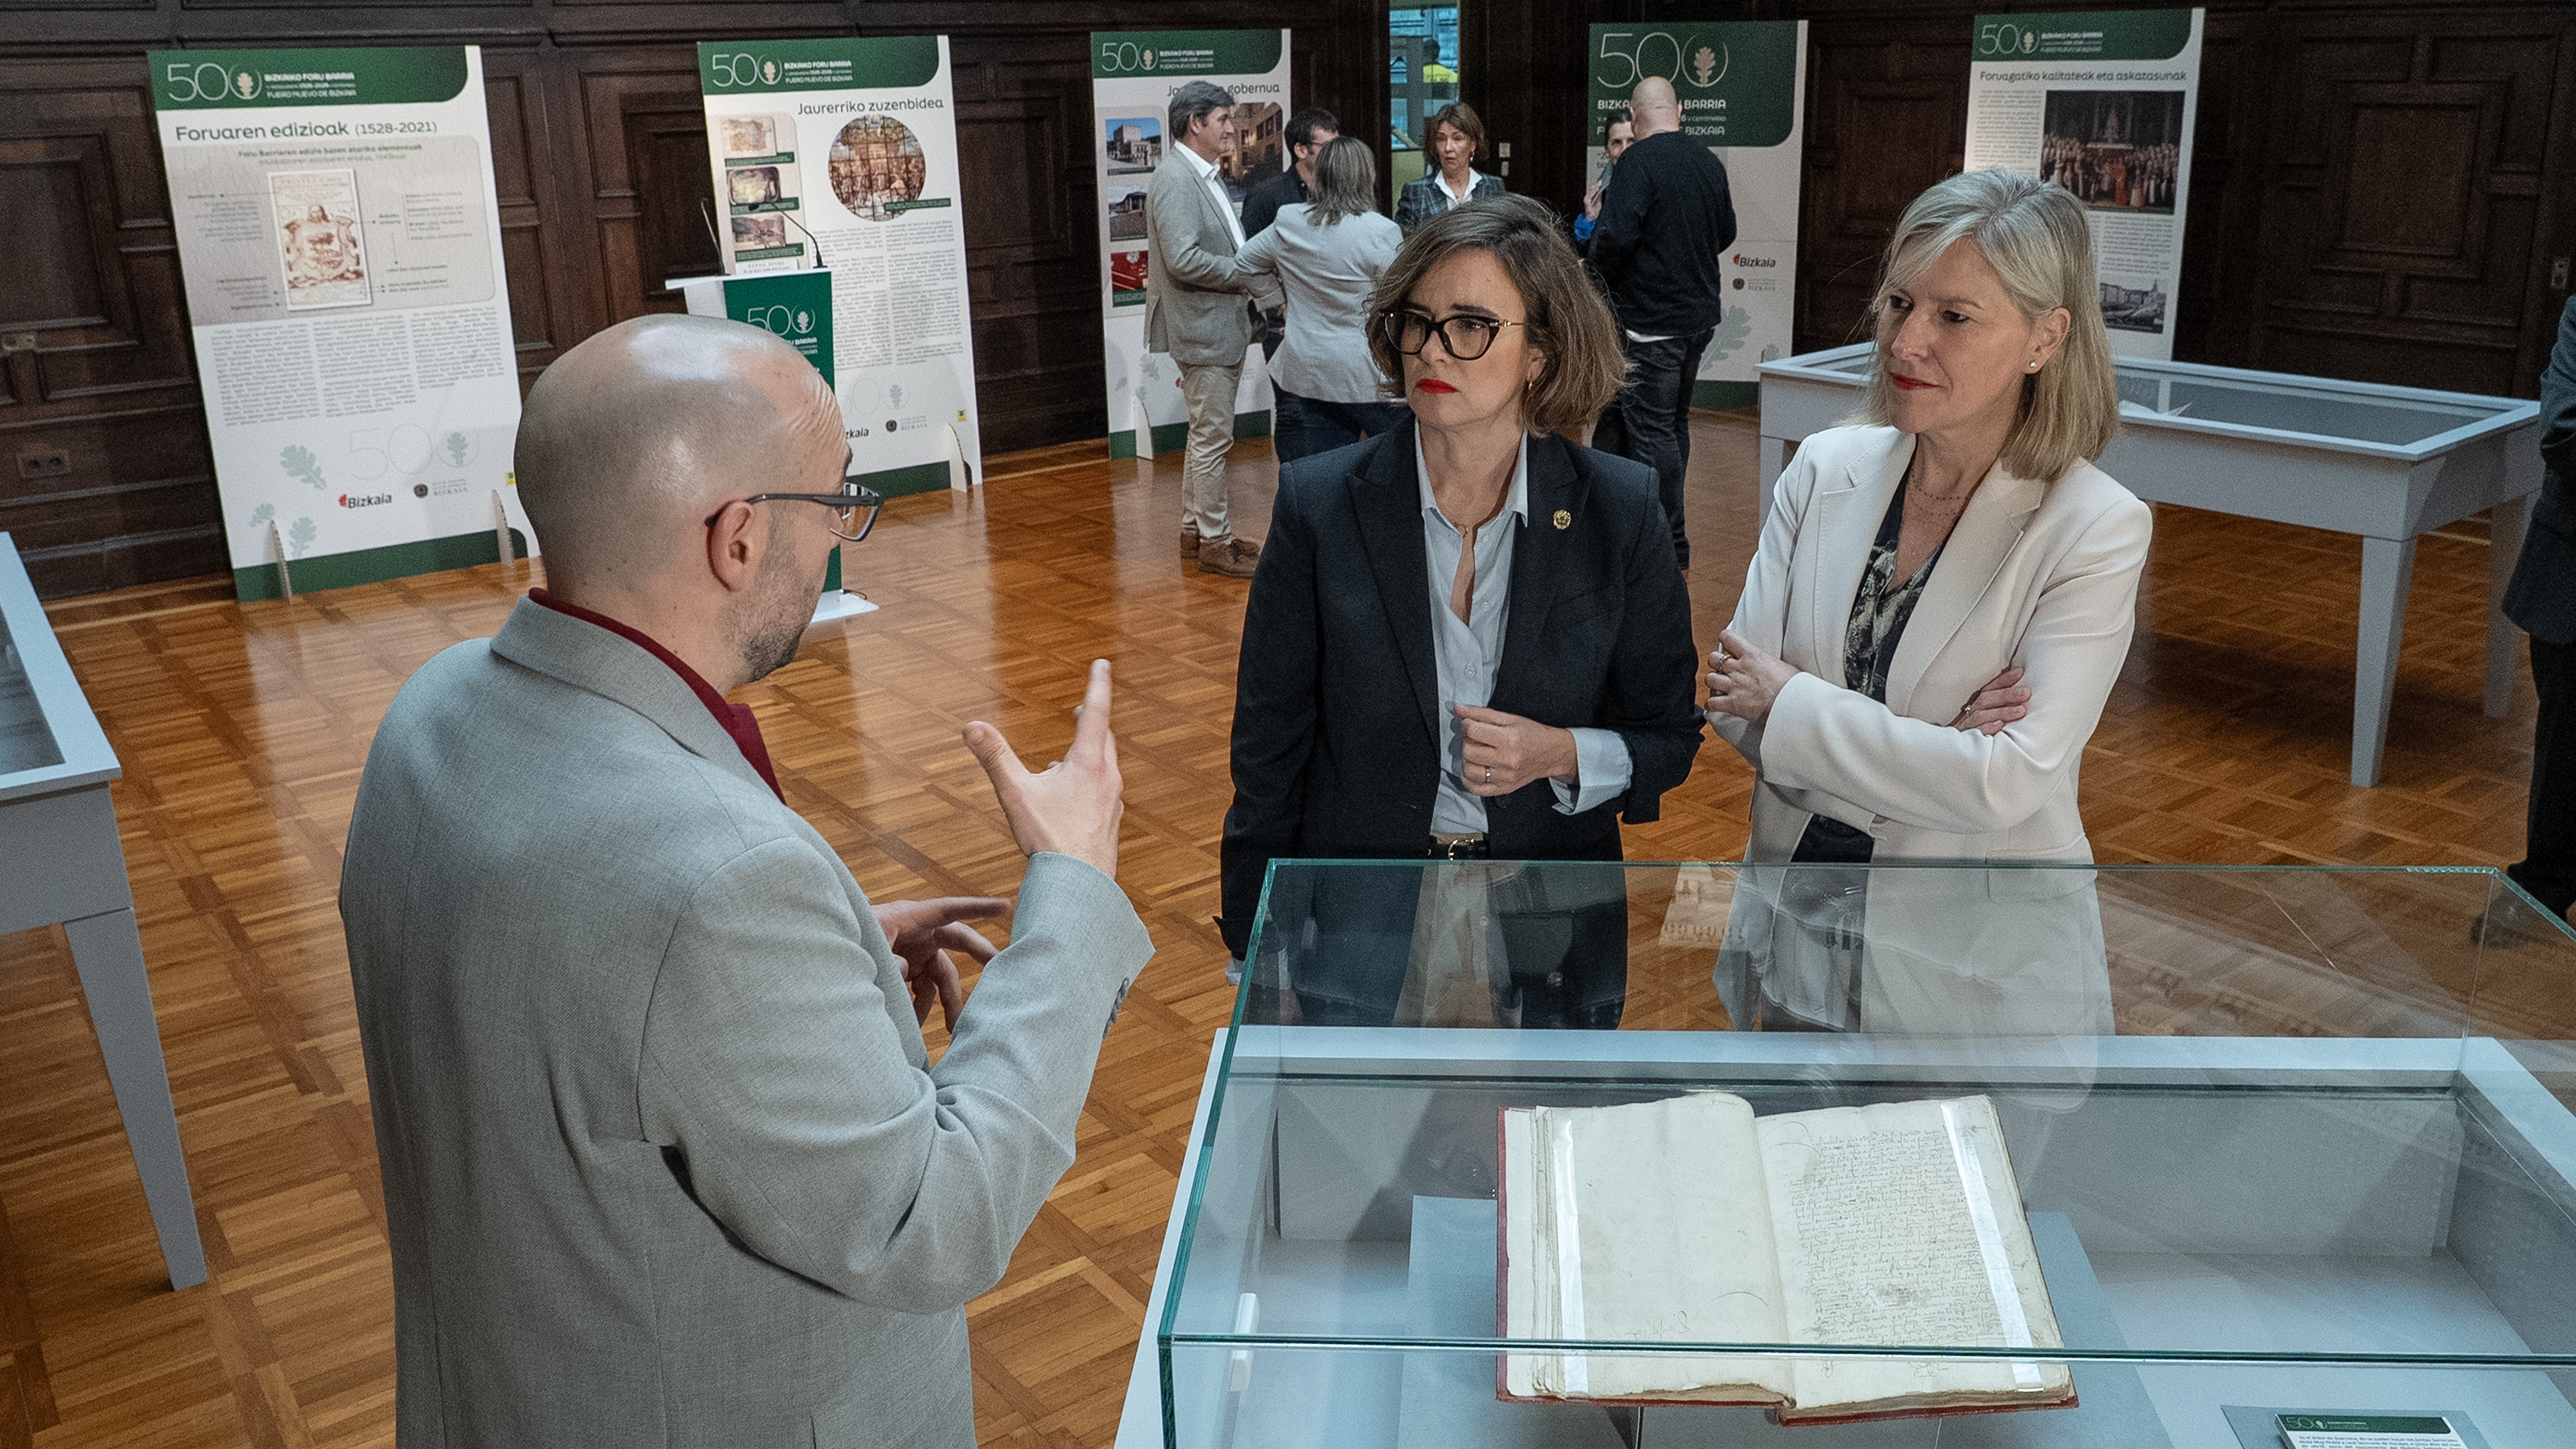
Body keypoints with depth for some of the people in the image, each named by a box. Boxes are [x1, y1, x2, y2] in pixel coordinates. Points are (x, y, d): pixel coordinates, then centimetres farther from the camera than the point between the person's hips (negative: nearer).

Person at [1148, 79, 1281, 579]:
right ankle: (1215, 542, 5)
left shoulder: (1206, 177, 15)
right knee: (1212, 438, -3)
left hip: (1223, 326, 10)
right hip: (1203, 329, -10)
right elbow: (1184, 260, -26)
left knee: (1206, 434, 17)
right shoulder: (1176, 180, -17)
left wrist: (1258, 290, 11)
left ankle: (1194, 530, 27)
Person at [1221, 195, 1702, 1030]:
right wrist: (1259, 960, -2)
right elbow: (1270, 743, -3)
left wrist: (1563, 756, -19)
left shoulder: (1620, 512, -7)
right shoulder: (1319, 505, -8)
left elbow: (1669, 736, 2)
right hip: (1360, 934, 0)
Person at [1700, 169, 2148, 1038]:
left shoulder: (2099, 528, -15)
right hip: (1796, 938, 4)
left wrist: (1792, 702, -17)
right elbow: (1734, 700, -7)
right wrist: (1934, 747, -19)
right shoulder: (1826, 468, -3)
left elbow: (2009, 783, -23)